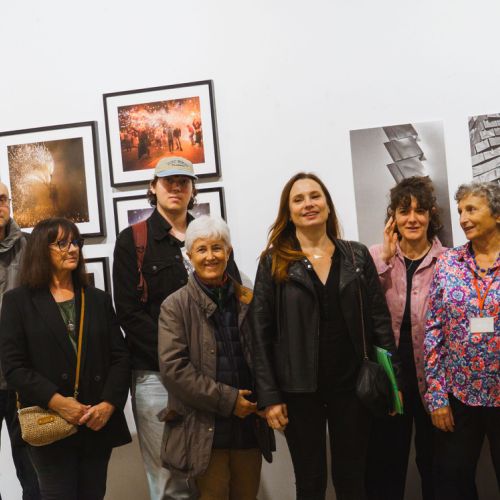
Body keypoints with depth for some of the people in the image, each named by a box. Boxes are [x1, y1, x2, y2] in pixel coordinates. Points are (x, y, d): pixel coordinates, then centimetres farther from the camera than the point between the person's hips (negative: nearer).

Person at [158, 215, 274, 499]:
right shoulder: (176, 305, -4)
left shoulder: (248, 301, 7)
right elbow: (173, 368, -12)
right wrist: (227, 400, -14)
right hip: (205, 429, -3)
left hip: (249, 425, 4)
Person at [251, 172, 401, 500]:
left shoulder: (358, 256, 3)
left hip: (353, 383, 2)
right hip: (299, 388, -1)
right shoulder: (274, 262, -3)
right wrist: (269, 396, -10)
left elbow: (380, 319, 4)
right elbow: (261, 333, -5)